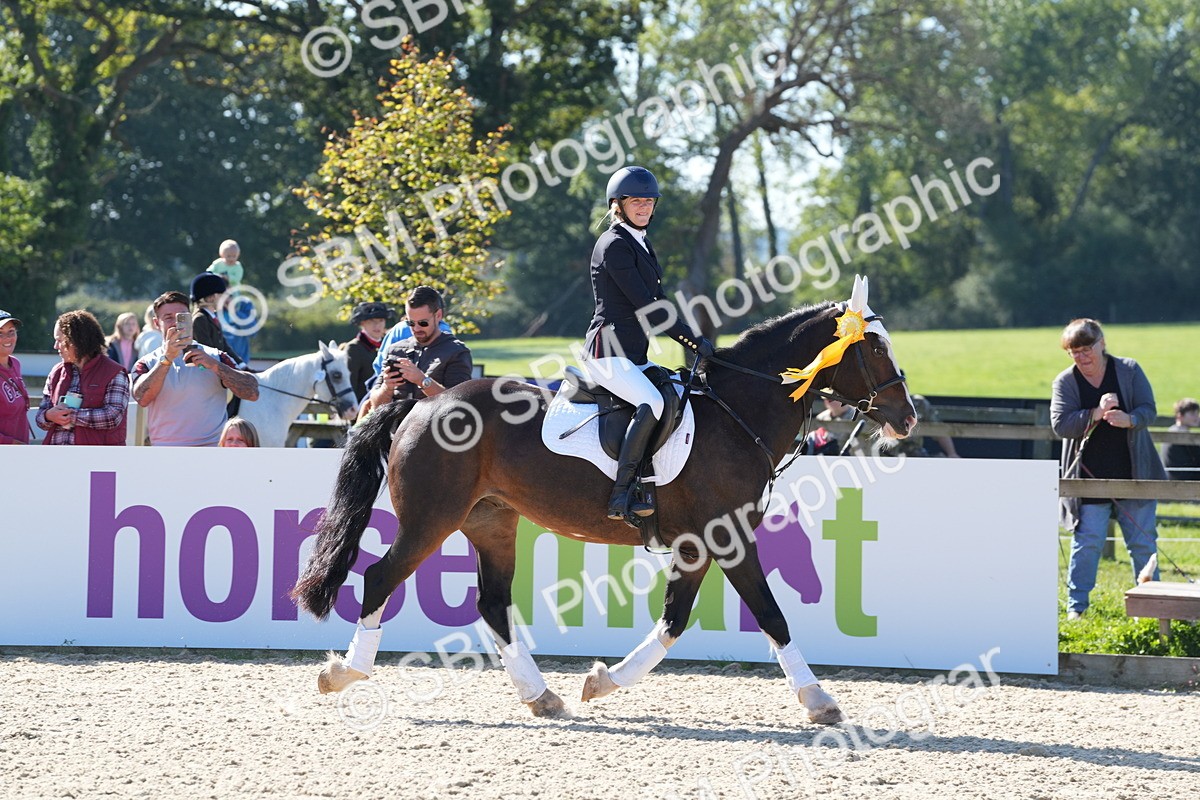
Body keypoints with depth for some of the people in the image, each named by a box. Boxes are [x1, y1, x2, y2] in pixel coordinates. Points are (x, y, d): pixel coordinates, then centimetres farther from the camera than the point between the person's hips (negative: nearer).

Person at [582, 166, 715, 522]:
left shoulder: (639, 243, 20)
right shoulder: (614, 245, -10)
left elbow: (657, 303, 21)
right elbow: (645, 306, -16)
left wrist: (692, 342, 11)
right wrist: (694, 341, -14)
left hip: (634, 354, 10)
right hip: (608, 351, -10)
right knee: (653, 403, -29)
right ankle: (621, 496, -32)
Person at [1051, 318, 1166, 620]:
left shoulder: (1129, 371, 2)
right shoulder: (1065, 382, 0)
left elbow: (1149, 410, -4)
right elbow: (1060, 424, -11)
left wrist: (1129, 420, -27)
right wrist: (1097, 413, -25)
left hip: (1133, 475, 1)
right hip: (1089, 477, -1)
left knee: (1143, 542, 6)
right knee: (1087, 543, -5)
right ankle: (1076, 607, 1)